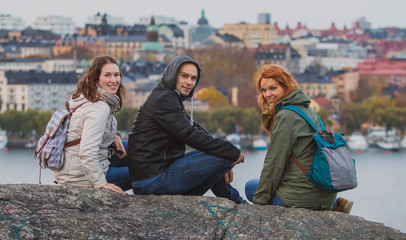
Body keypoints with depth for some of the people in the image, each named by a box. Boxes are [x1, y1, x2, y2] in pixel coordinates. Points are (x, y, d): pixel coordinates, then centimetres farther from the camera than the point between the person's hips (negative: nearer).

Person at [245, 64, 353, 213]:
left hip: (304, 194, -9)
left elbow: (275, 163, -14)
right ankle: (334, 205, 14)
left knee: (251, 187, 14)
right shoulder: (306, 109, 11)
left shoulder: (286, 116, -16)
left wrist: (259, 200, -8)